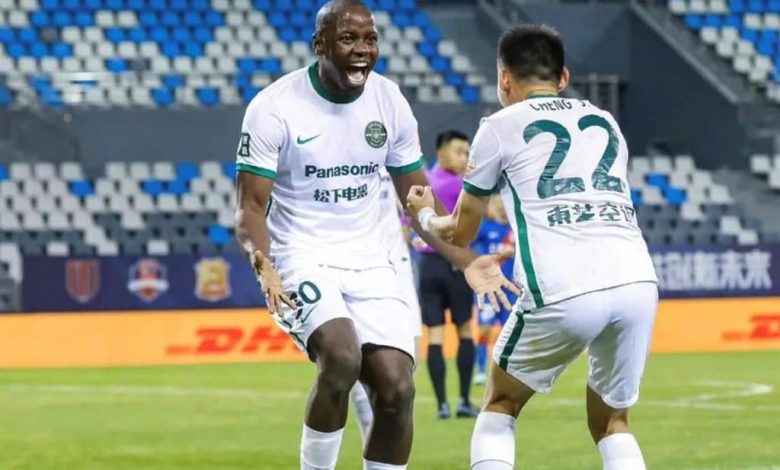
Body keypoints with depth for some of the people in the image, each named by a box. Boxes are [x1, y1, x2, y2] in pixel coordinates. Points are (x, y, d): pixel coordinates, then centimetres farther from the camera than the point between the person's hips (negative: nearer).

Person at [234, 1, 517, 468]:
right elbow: (251, 206, -11)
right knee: (342, 359, -30)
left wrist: (466, 261, -1)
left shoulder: (390, 102, 2)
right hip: (303, 259, -5)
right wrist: (263, 265, -30)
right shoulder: (275, 108, -12)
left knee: (397, 390, -7)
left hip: (369, 266, 5)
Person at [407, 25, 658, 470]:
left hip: (564, 291, -3)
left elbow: (460, 234, 23)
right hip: (638, 282, 3)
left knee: (500, 404, 21)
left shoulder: (501, 127, 13)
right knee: (612, 422, 21)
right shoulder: (606, 122, 25)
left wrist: (425, 213, 45)